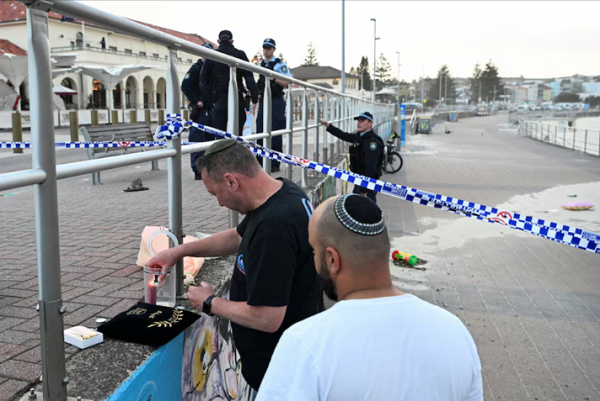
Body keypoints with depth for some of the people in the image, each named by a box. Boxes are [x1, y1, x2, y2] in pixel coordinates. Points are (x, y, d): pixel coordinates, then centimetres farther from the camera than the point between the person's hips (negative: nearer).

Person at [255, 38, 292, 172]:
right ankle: (260, 161, 13)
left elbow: (288, 84, -11)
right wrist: (258, 94, 11)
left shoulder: (280, 64, -5)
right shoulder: (260, 65, 15)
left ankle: (275, 164, -1)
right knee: (260, 132, 5)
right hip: (263, 102, 6)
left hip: (276, 102, -6)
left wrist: (274, 78, -23)